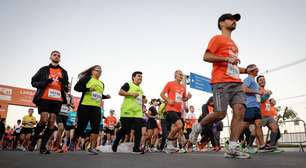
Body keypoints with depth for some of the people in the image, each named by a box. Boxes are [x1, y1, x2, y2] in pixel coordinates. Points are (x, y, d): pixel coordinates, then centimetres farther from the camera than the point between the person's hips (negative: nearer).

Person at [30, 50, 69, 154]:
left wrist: (64, 83, -5)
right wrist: (45, 82, -11)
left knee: (52, 122, -2)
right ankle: (33, 140, 12)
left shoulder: (64, 72, 18)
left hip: (57, 100, 3)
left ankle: (43, 146, 6)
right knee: (44, 120, -13)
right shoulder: (44, 69, 12)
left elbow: (66, 89, 18)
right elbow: (33, 82, 8)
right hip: (44, 98, -3)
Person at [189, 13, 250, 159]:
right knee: (220, 114, -12)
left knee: (240, 110, -10)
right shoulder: (217, 39, 6)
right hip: (221, 82, -7)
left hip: (236, 82, 7)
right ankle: (198, 127, 14)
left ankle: (232, 148, -9)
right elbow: (206, 56, -7)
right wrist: (227, 58, -16)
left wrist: (246, 70, 18)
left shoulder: (233, 44, 30)